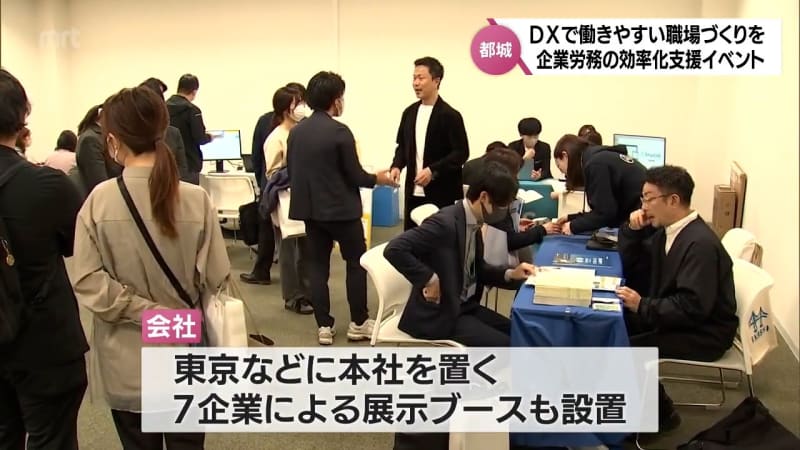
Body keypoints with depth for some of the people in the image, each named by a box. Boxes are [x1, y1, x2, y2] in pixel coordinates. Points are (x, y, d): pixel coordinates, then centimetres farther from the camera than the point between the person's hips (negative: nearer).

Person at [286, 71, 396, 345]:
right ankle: (358, 323, 15)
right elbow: (354, 176, -14)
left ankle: (324, 326, 11)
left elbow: (291, 172, 10)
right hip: (341, 209, -5)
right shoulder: (340, 131, -16)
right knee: (357, 262, 9)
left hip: (310, 209, 6)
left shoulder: (296, 131, 3)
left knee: (318, 266, 10)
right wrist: (378, 179, 5)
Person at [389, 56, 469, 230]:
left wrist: (433, 170, -21)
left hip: (442, 193, -6)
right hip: (414, 191, 6)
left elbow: (461, 152, -12)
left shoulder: (449, 115, -9)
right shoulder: (410, 113, 10)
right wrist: (397, 166, -2)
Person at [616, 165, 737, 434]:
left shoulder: (700, 244, -26)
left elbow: (693, 307, -31)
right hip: (674, 315, 9)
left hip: (704, 332, -9)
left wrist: (643, 306, -26)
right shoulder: (666, 231, 2)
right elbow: (628, 262, 13)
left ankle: (661, 414, 3)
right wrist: (633, 229, -4)